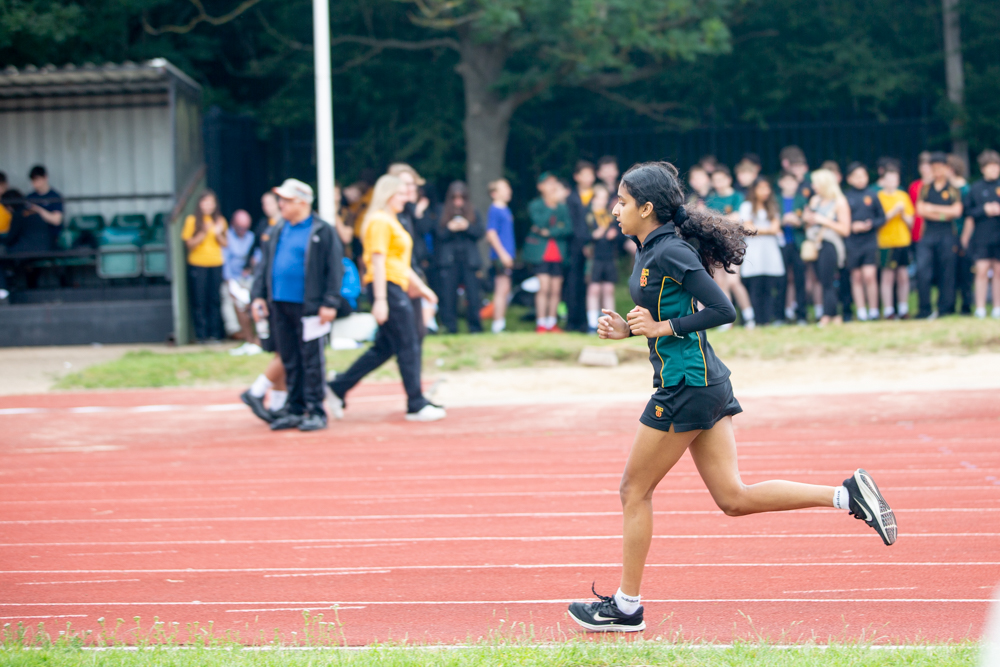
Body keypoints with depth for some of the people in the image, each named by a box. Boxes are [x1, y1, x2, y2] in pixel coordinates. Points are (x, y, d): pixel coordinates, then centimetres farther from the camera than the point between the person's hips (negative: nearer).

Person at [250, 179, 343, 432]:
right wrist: (259, 295, 8)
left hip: (307, 307, -6)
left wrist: (330, 302, -14)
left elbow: (335, 268, -8)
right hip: (280, 304, 6)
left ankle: (315, 411, 3)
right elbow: (264, 263, 18)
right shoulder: (278, 230, 14)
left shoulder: (322, 231, -6)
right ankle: (294, 409, 17)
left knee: (311, 361, -3)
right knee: (289, 361, 10)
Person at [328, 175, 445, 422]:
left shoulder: (392, 221, 20)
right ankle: (416, 405, 0)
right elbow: (378, 261, -18)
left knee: (384, 347, 12)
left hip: (397, 287, 10)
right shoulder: (380, 221, -12)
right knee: (408, 347, -6)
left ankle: (339, 388, 15)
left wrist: (420, 286, 24)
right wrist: (380, 300, -23)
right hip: (388, 287, -10)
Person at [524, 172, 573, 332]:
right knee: (544, 286, -14)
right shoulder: (535, 205, 1)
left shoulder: (562, 207, 11)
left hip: (557, 252, 4)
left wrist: (549, 232, -10)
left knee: (556, 289, 1)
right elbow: (540, 222, -17)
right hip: (540, 251, -4)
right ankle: (540, 324, -8)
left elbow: (568, 229, 0)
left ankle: (551, 323, 11)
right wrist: (552, 205, -18)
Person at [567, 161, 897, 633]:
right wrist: (629, 329, 10)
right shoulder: (651, 250, 12)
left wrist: (663, 328, -18)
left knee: (634, 491, 3)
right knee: (733, 497, 7)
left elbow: (723, 310, -19)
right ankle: (848, 495, 2)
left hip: (686, 387, -10)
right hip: (706, 385, 10)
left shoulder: (671, 253, -16)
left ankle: (626, 607, 13)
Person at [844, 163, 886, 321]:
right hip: (852, 242, 1)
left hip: (870, 241, -1)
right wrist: (852, 226, -11)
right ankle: (861, 312, 10)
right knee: (856, 278, 4)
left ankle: (873, 311, 0)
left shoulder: (872, 195, 4)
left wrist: (871, 225, -10)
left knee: (869, 276, -11)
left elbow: (882, 218, 7)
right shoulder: (845, 197, 3)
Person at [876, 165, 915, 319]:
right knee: (888, 276, -3)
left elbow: (911, 222, 11)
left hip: (903, 241, 4)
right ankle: (888, 310, 1)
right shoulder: (879, 197, -1)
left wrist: (903, 213, -8)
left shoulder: (903, 196, 12)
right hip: (886, 242, -4)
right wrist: (894, 211, -17)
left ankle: (903, 308, 12)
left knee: (903, 276, 4)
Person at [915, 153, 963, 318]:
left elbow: (957, 211, -5)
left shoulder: (952, 190, 6)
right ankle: (925, 309, -3)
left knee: (946, 273, 1)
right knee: (922, 270, -10)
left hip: (947, 236, -1)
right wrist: (943, 215, -7)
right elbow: (920, 210, 1)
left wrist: (933, 208, -7)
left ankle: (944, 308, 9)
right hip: (927, 235, 1)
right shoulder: (925, 189, 12)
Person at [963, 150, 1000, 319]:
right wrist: (985, 209, -10)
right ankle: (980, 308, -3)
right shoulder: (975, 188, 6)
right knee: (982, 270, -7)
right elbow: (970, 213, 5)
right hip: (981, 235, -1)